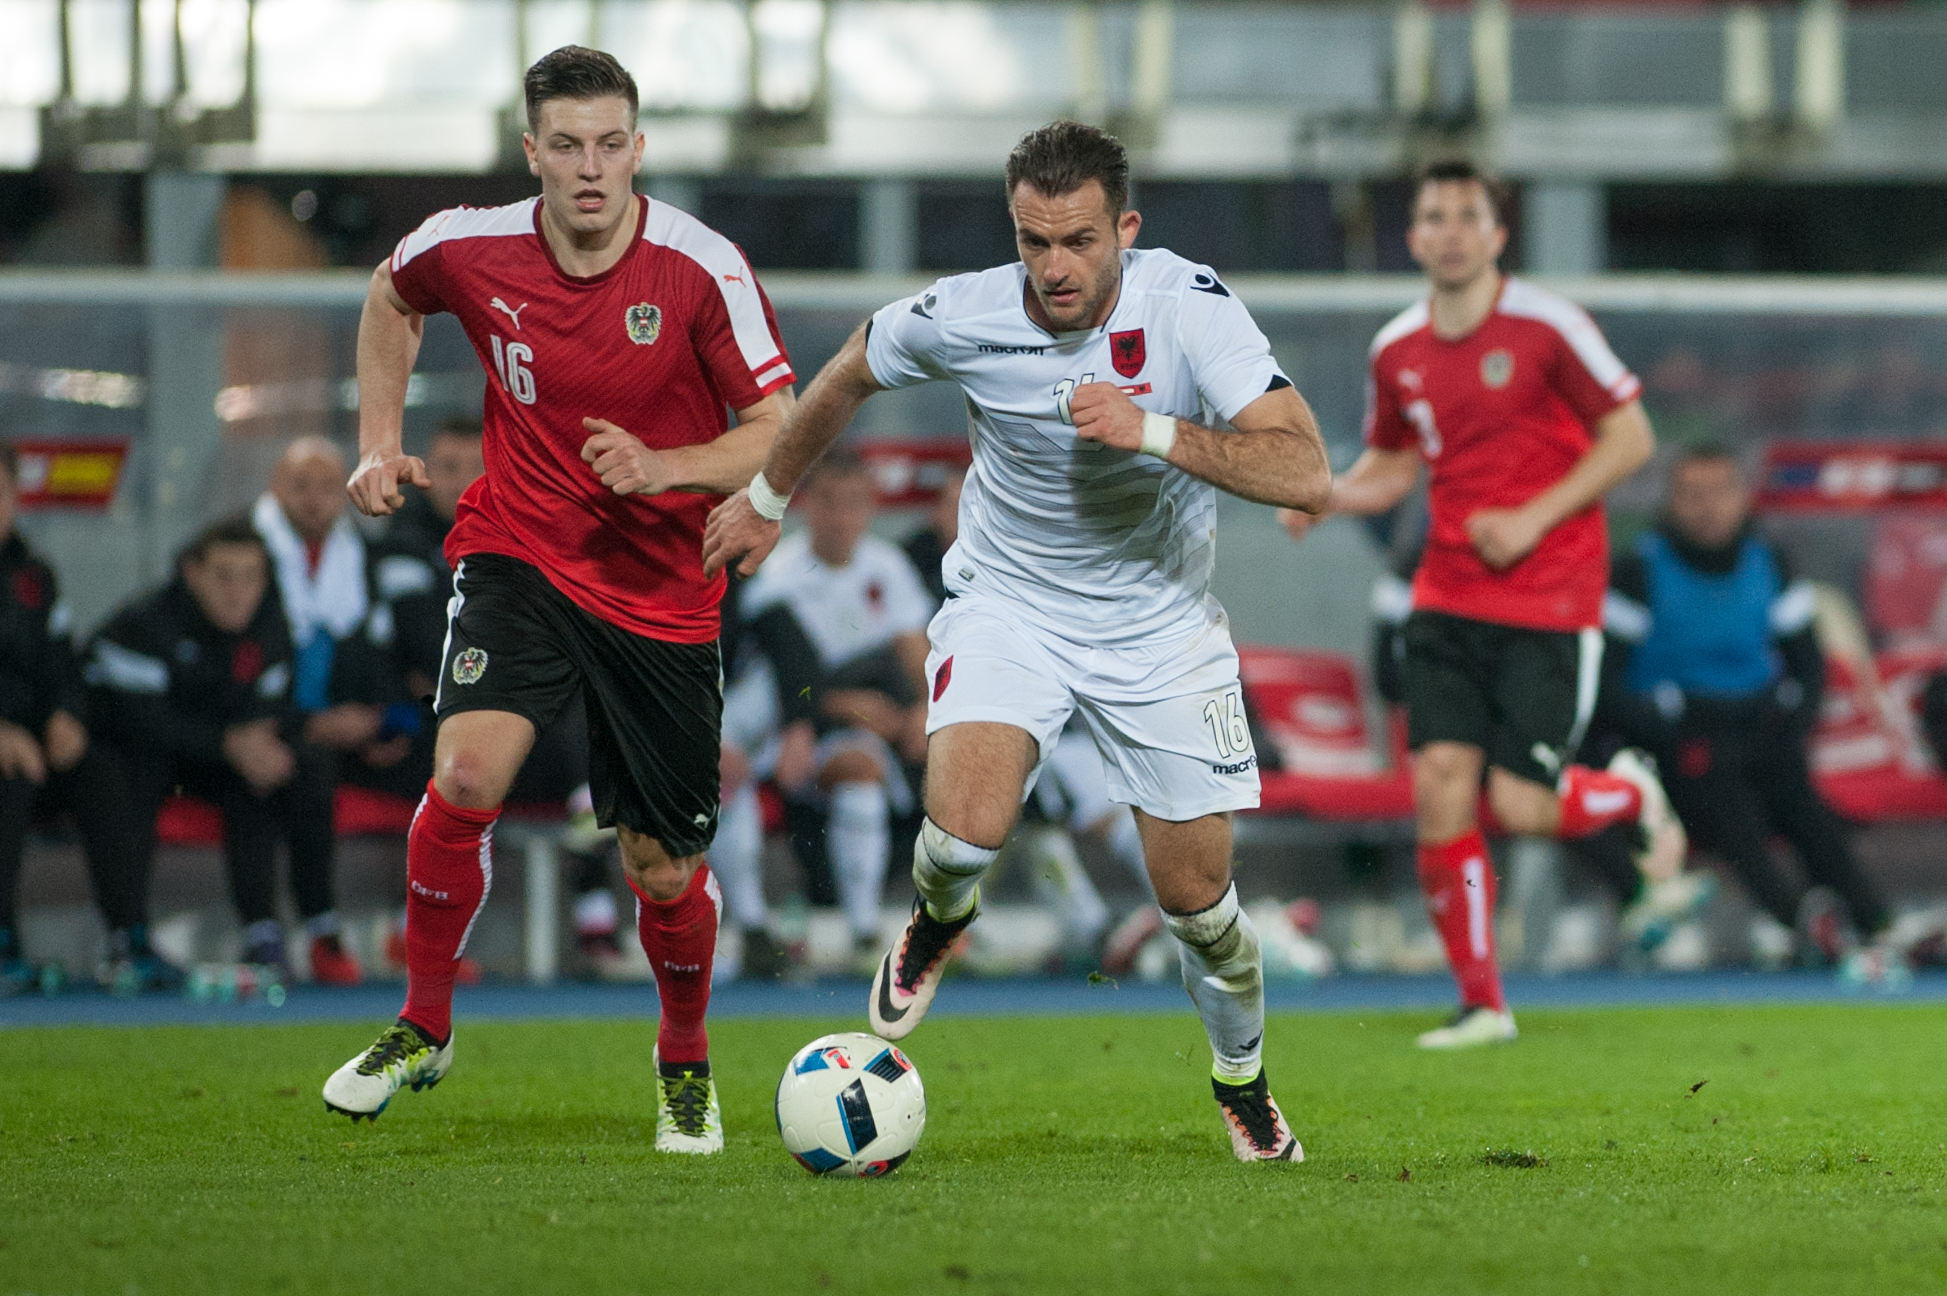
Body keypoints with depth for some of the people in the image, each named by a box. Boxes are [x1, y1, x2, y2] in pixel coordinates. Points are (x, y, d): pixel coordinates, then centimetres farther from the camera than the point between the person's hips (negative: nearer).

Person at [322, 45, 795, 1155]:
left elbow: (777, 433, -10)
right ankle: (425, 1026, -4)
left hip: (665, 593, -1)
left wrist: (663, 467, -26)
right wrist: (380, 443, 10)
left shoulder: (702, 267, -15)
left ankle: (686, 1062, 35)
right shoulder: (471, 249, -8)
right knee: (469, 772, -25)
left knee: (664, 868, 4)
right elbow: (392, 297, 17)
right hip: (519, 554, 1)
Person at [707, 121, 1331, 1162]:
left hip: (1159, 622, 0)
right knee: (966, 828, -26)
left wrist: (1151, 431, -38)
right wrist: (766, 498, 18)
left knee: (1195, 893, 2)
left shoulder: (1187, 305, -22)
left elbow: (1304, 471, -29)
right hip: (1007, 601, 0)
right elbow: (850, 373, 5)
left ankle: (1242, 1081, 33)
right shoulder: (964, 317, -18)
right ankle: (938, 917, 12)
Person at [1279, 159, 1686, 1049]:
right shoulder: (1397, 350, 6)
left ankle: (1633, 793, 24)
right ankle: (1480, 1003, 4)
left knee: (1519, 806, -11)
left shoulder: (1546, 326, -9)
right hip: (1449, 599, 4)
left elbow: (1631, 437, -6)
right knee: (1441, 787, -8)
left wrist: (1535, 518, -14)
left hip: (1549, 600, -4)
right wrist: (1329, 498, -1)